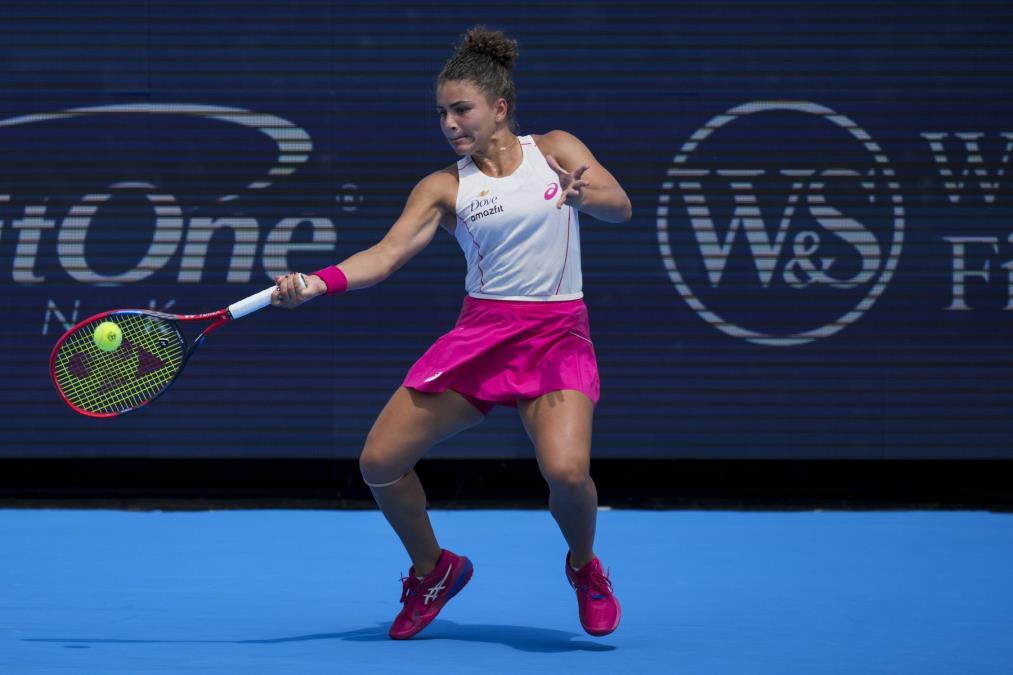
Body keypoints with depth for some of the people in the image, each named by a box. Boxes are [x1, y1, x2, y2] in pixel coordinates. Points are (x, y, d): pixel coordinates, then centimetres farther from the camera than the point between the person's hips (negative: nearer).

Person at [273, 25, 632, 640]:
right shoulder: (445, 187, 5)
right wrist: (317, 283, -23)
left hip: (558, 336, -3)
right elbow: (387, 254, -6)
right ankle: (433, 572, 22)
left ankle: (585, 567, 6)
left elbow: (621, 207, -5)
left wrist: (585, 195, -28)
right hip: (479, 335, 3)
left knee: (566, 470, -27)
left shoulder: (558, 150, 5)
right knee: (380, 462, -5)